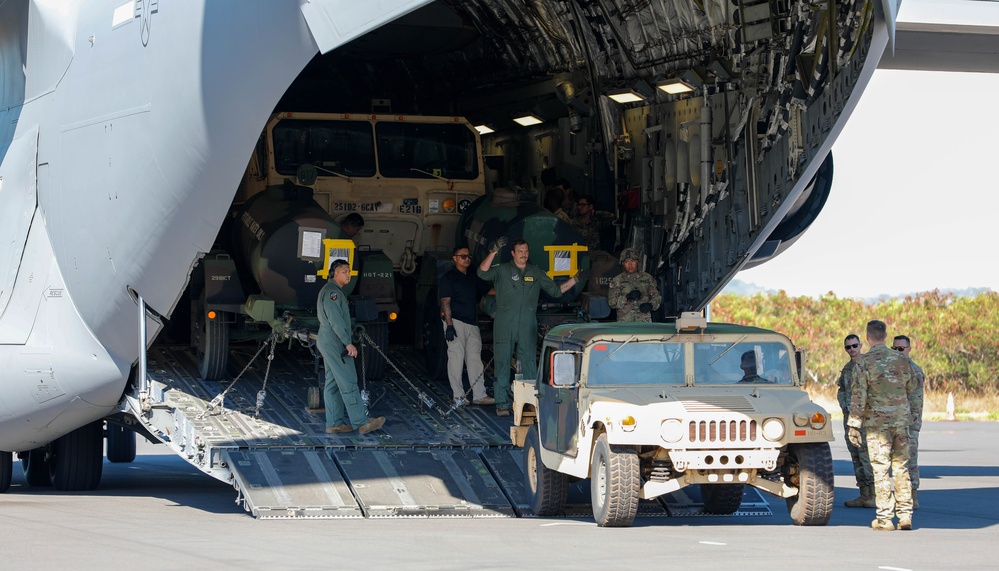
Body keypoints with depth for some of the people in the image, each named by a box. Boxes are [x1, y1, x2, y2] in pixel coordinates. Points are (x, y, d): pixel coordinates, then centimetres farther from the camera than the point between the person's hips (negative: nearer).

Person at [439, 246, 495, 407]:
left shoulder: (473, 278, 19)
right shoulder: (448, 278, -2)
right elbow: (445, 302, -8)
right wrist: (449, 325, -17)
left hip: (472, 323, 7)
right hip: (456, 322, -7)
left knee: (475, 359, 4)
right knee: (456, 358, -6)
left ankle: (479, 395, 5)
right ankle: (458, 396, -4)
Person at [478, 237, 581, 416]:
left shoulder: (536, 273, 13)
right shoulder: (502, 270, 1)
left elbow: (555, 290, 17)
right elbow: (483, 273, -17)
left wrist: (575, 279, 5)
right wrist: (494, 252, -29)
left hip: (528, 327, 3)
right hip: (504, 326, -3)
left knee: (529, 364, 4)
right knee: (502, 363, -2)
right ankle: (502, 404, 2)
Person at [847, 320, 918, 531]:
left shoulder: (864, 362, -8)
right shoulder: (902, 360, 7)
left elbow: (858, 396, -10)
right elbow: (911, 392, 13)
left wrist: (854, 426, -6)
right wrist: (910, 417, 23)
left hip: (877, 422, -4)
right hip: (902, 420, 4)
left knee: (881, 470, -1)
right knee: (901, 468, 10)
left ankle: (885, 519, -2)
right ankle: (905, 516, 7)